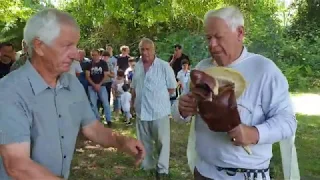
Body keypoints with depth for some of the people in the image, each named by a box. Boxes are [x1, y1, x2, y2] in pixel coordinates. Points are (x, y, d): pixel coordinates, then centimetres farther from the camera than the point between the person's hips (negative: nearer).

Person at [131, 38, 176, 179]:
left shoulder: (164, 66, -10)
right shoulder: (137, 66, 7)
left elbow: (172, 88, -6)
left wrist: (158, 95, -3)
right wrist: (134, 102, 11)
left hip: (159, 111, -5)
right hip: (141, 111, 5)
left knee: (162, 142, 3)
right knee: (144, 141, 18)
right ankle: (147, 165, 34)